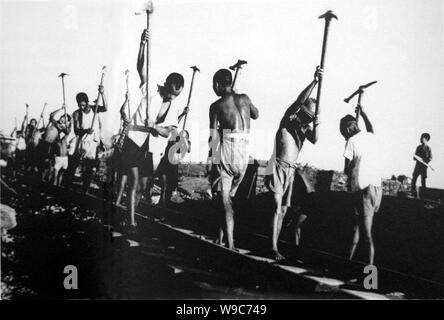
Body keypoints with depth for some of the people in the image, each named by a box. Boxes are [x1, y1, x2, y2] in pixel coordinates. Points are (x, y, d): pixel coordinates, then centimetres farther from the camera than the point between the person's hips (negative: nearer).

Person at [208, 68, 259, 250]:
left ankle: (230, 243, -9)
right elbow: (256, 115, 32)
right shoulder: (244, 98, 11)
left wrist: (213, 159, 2)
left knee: (224, 200, -2)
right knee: (229, 197, 18)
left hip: (226, 152, -4)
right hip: (244, 154, 5)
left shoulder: (216, 106, 0)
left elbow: (214, 136, -7)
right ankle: (220, 238, 21)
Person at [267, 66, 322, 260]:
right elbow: (299, 100, -24)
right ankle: (274, 248, -15)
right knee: (278, 208, -13)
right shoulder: (290, 118, -7)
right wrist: (314, 81, -32)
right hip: (278, 168, -7)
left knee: (283, 209, 10)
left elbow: (314, 140, -6)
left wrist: (315, 125, -23)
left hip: (291, 171, 7)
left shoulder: (305, 126, 11)